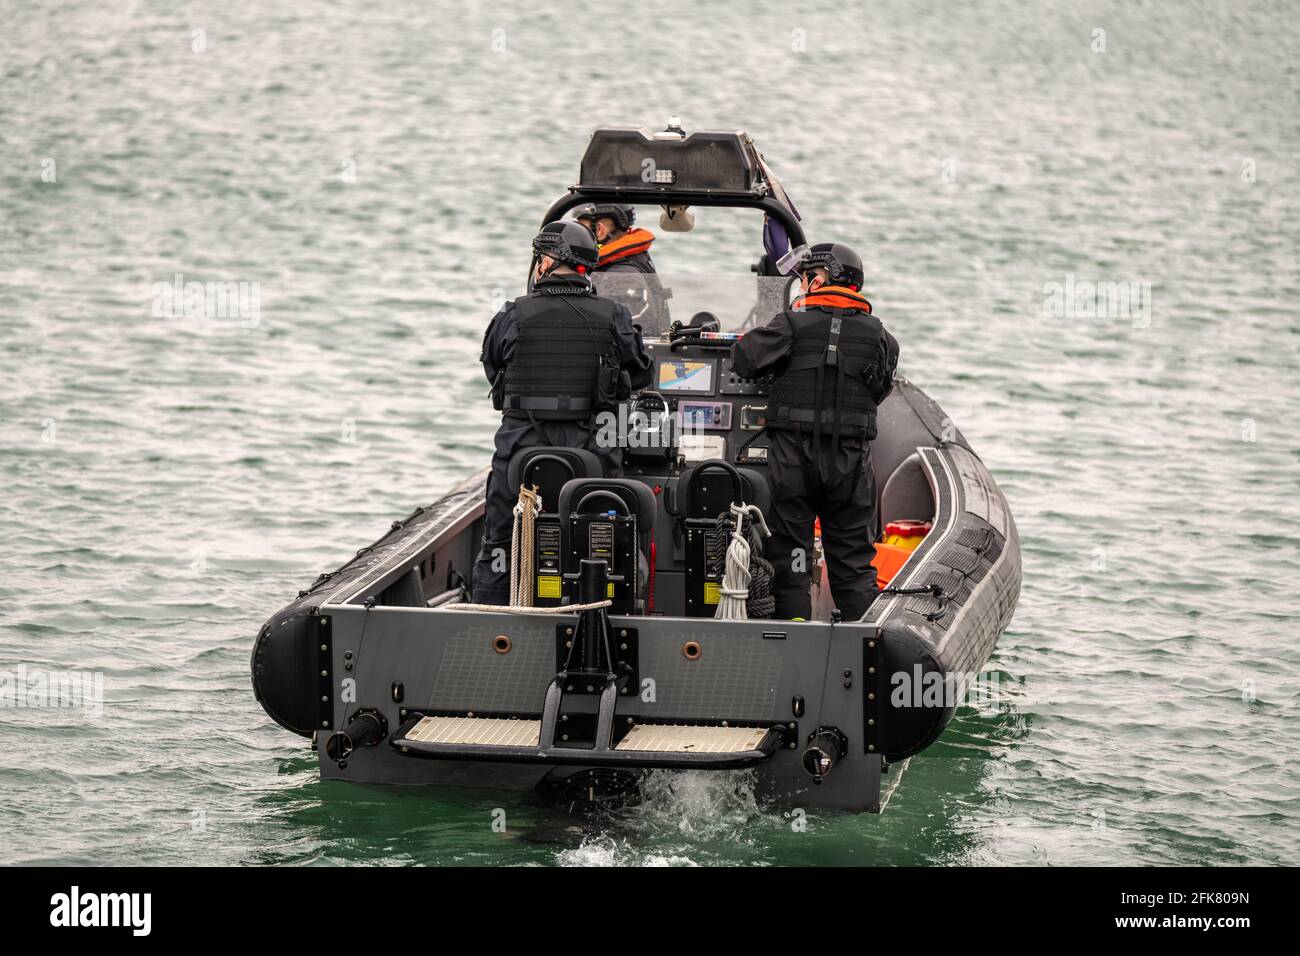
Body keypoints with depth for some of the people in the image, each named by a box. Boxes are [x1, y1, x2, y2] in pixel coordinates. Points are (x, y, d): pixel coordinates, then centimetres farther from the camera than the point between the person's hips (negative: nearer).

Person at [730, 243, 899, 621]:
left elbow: (744, 359, -8)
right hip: (851, 459, 3)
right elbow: (879, 390, 11)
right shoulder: (877, 335, 5)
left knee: (790, 554, 4)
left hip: (792, 457, -3)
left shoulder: (794, 323, -5)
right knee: (853, 561, 10)